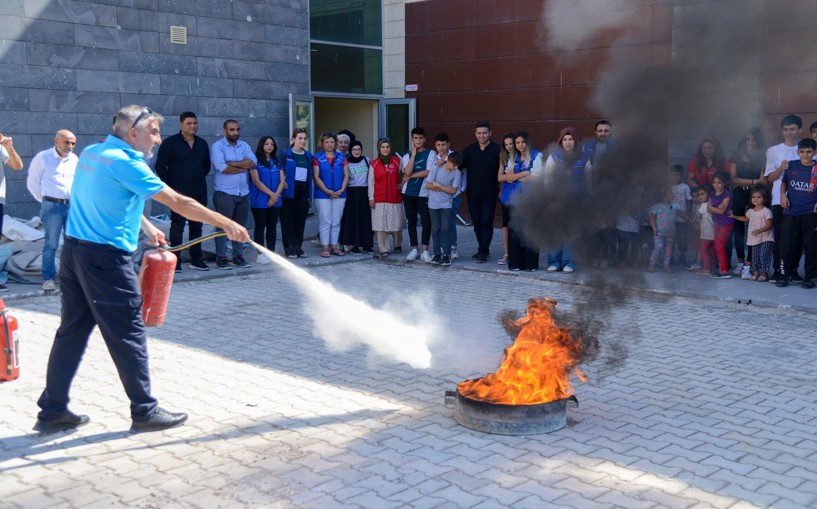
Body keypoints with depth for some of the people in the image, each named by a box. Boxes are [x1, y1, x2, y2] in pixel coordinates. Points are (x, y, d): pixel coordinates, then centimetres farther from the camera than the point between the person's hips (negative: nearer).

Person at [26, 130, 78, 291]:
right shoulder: (43, 158, -3)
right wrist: (45, 200, 7)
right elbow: (33, 183, 3)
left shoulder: (74, 159, 9)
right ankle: (48, 278, 2)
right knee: (51, 243, -3)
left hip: (73, 205, 4)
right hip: (53, 206, -4)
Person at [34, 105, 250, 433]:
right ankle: (144, 411, 9)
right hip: (106, 258, -9)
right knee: (128, 335, 0)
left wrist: (147, 228, 22)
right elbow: (178, 203, -15)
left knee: (72, 331, 13)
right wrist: (226, 224, -11)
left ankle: (52, 411, 19)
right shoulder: (125, 162, -14)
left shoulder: (91, 153, 11)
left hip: (74, 250, 9)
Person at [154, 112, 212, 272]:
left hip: (199, 193, 5)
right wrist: (169, 185, -3)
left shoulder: (202, 144, 11)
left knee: (196, 226, 9)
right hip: (179, 193, -5)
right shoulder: (170, 143, -4)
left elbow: (207, 165, 25)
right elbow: (160, 166, -3)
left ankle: (196, 260, 17)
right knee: (177, 226, -3)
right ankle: (175, 261, 2)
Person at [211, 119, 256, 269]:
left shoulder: (244, 145, 12)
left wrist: (233, 163, -15)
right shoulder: (217, 146, -4)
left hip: (243, 193, 5)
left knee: (240, 226, 10)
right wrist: (244, 167, -7)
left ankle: (238, 256, 17)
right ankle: (221, 257, 2)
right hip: (224, 193, -5)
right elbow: (222, 168, -18)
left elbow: (253, 162, -4)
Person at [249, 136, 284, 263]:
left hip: (275, 201, 5)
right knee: (260, 226, -1)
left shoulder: (277, 162, 13)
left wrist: (276, 195, -9)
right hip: (260, 201, -5)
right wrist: (271, 194, -14)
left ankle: (272, 252, 13)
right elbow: (256, 181, -10)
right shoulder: (256, 161, -3)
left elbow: (282, 181, 7)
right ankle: (261, 254, 3)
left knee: (272, 226, 7)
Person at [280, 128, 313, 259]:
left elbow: (310, 176, 14)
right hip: (289, 191, -4)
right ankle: (289, 249, 4)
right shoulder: (285, 154, -2)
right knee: (288, 221, -1)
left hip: (303, 191, 5)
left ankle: (298, 247, 14)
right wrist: (282, 182, -20)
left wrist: (309, 194, 9)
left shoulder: (308, 156, 13)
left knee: (300, 221, 6)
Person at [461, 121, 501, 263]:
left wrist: (501, 188, -8)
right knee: (476, 223, 9)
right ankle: (483, 249, 22)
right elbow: (459, 165, 4)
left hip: (489, 194, -4)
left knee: (486, 223, -4)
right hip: (473, 193, 4)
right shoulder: (469, 149, 6)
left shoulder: (497, 150, -4)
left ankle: (483, 252, 0)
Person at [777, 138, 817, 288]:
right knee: (788, 245, 4)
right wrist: (782, 194, 1)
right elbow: (784, 182, 18)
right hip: (791, 212, 2)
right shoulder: (791, 166, 3)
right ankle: (785, 274, 17)